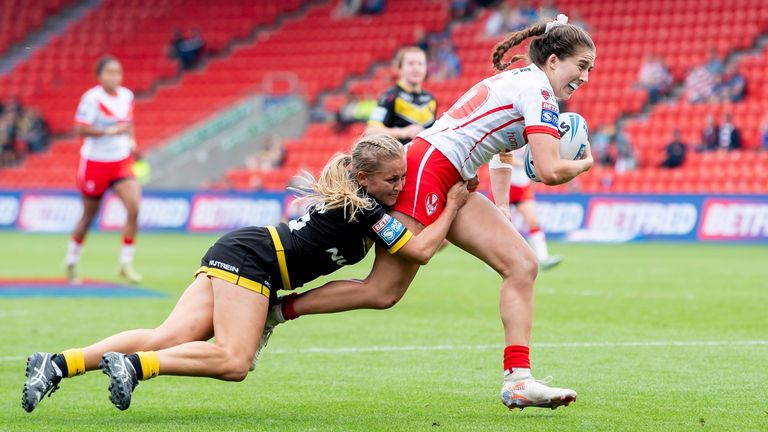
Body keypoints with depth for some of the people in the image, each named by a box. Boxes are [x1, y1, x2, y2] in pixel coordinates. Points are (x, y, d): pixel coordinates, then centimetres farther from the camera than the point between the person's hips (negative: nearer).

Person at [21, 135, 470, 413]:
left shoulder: (347, 194, 17)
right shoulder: (366, 208, -10)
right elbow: (420, 251, -11)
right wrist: (453, 207, 0)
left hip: (233, 251, 9)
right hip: (251, 259, -9)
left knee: (166, 340, -6)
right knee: (233, 360, -21)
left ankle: (58, 364, -17)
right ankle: (134, 365, -27)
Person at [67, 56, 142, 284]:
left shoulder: (127, 95, 4)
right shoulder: (92, 98, -14)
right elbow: (80, 129, -20)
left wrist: (131, 139, 3)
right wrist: (110, 131, -26)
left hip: (122, 161, 4)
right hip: (95, 161, -4)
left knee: (133, 207, -16)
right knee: (89, 215, 8)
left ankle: (126, 264, -6)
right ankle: (71, 264, 30)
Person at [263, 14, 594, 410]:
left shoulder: (517, 81, 19)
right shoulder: (538, 91, -10)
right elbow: (550, 172, -19)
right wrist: (584, 164, 2)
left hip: (452, 184, 10)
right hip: (428, 170, -10)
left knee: (522, 265, -1)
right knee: (383, 291, -7)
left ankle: (518, 381, -7)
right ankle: (274, 312, 5)